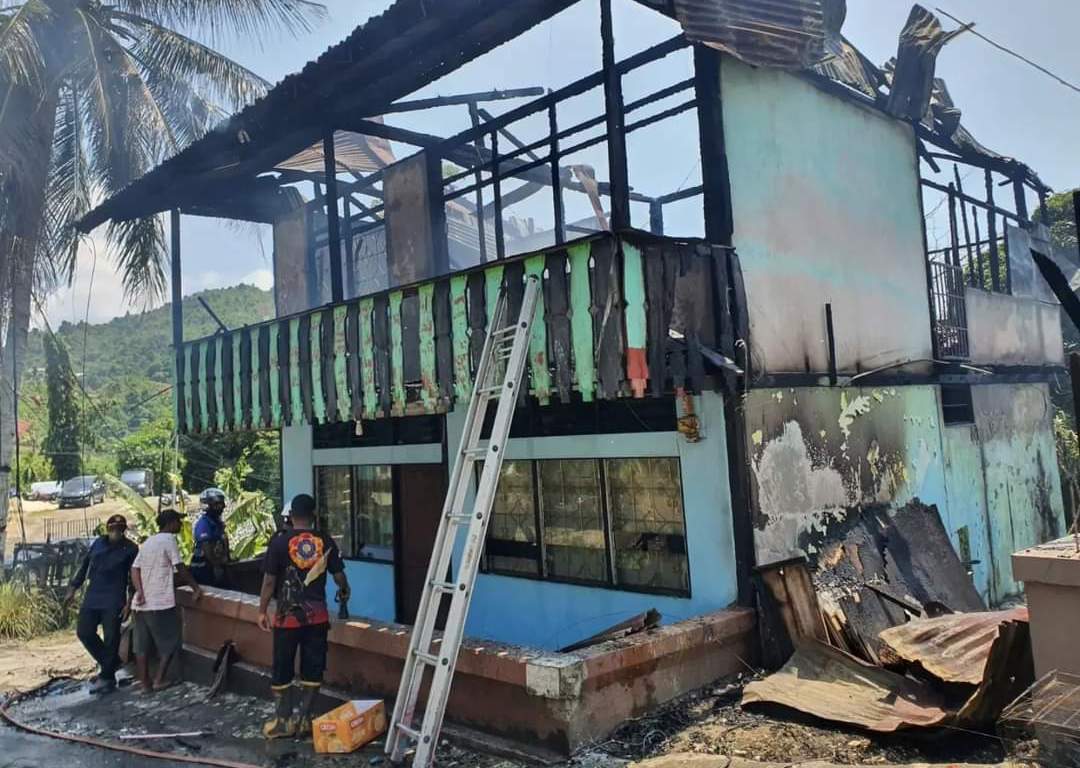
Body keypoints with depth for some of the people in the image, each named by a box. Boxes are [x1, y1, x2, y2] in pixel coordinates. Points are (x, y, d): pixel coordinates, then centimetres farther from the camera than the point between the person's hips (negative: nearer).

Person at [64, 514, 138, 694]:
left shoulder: (130, 549, -6)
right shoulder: (98, 543, 6)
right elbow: (84, 566, 14)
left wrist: (129, 603, -11)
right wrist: (72, 589, 11)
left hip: (114, 601, -5)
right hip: (92, 597, 5)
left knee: (111, 638, -1)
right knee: (84, 632, 4)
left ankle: (107, 676, 14)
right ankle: (110, 662, 24)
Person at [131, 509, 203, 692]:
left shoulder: (147, 542, 15)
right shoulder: (168, 539, -8)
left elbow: (135, 569, 6)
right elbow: (180, 568, -9)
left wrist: (140, 592, -3)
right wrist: (195, 587, -1)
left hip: (142, 603, 8)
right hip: (161, 603, -8)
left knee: (142, 646, 10)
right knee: (170, 643, 5)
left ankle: (145, 683, 14)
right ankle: (159, 681, 2)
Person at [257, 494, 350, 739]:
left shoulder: (280, 542, -9)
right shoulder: (325, 542, -1)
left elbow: (269, 581, -8)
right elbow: (339, 575, 6)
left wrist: (262, 611, 4)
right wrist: (344, 591, 28)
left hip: (287, 616, -2)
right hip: (317, 615, 2)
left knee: (283, 670, 11)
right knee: (312, 668, 11)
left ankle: (282, 721, 17)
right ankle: (305, 719, 16)